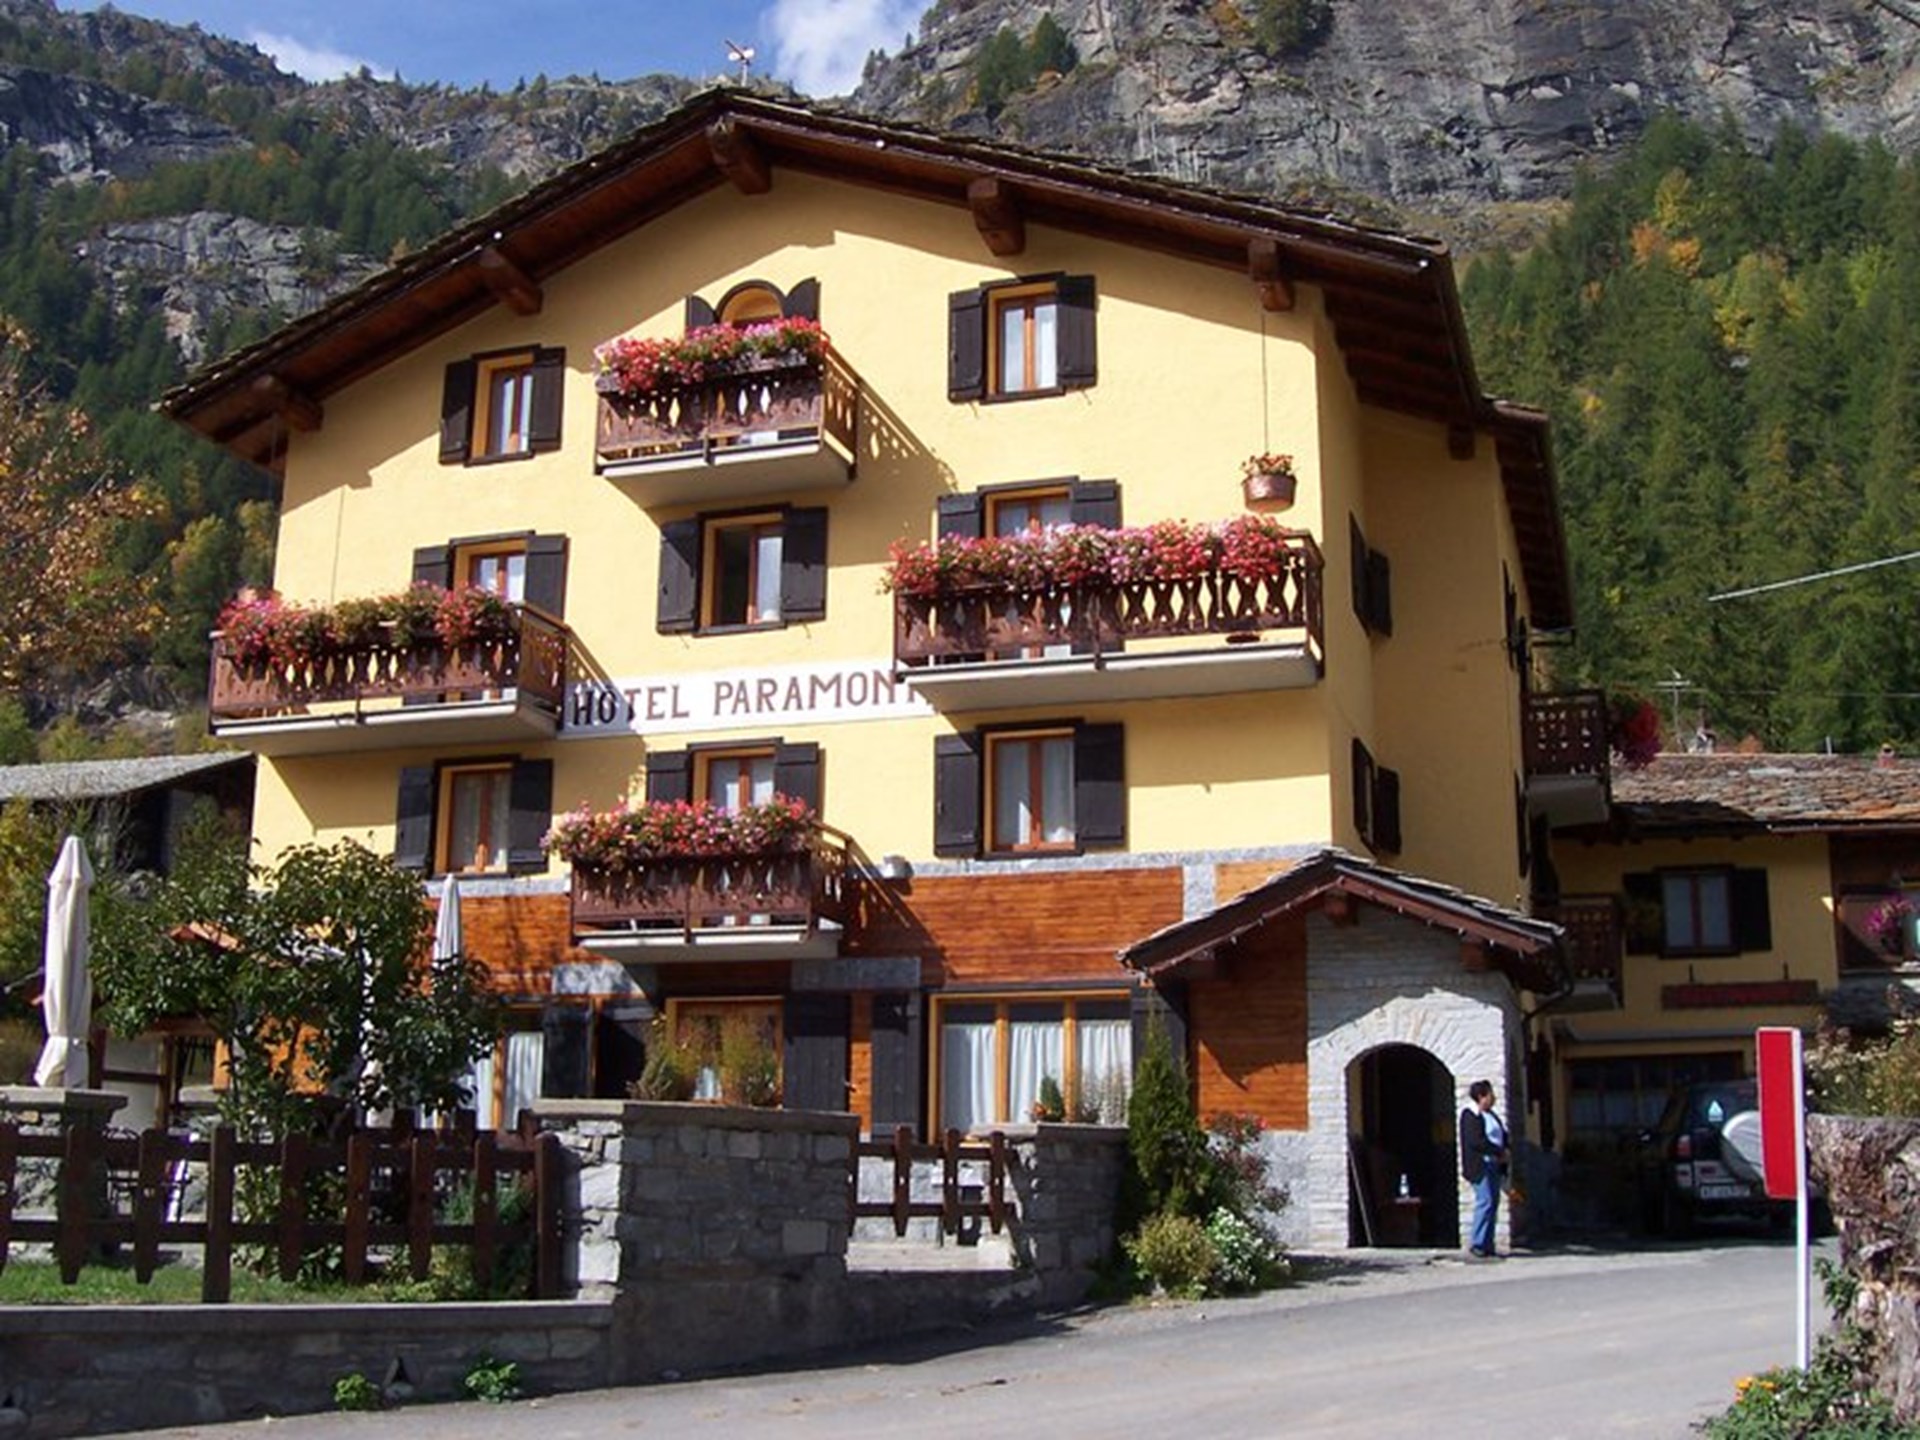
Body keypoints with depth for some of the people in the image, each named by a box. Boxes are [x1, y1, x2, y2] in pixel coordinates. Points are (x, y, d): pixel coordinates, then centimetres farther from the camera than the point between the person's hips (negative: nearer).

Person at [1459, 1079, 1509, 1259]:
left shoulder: (1490, 1115, 19)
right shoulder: (1470, 1115, -10)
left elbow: (1502, 1135, 22)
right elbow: (1476, 1141, -20)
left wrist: (1504, 1151, 3)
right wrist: (1500, 1152, -16)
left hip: (1494, 1164, 9)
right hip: (1480, 1165, -9)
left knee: (1493, 1204, 6)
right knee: (1485, 1202, -13)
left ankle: (1487, 1245, 8)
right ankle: (1476, 1244, -7)